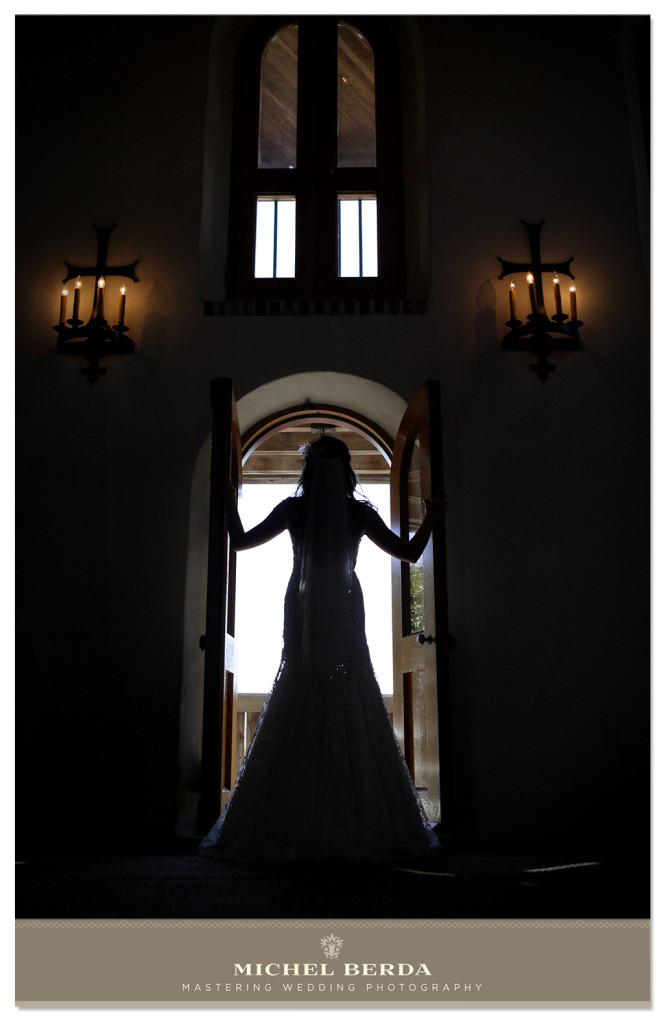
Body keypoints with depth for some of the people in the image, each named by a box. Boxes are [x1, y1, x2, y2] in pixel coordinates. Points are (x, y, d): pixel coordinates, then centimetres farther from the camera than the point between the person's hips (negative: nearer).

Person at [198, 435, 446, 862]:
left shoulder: (293, 509, 0)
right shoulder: (360, 512, 0)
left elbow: (241, 540, 9)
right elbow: (410, 552, 6)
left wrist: (231, 503, 24)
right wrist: (432, 517, 20)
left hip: (303, 616, 0)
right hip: (344, 616, 0)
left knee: (297, 714, 4)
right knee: (354, 713, 3)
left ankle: (291, 825, 4)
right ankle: (359, 821, 5)